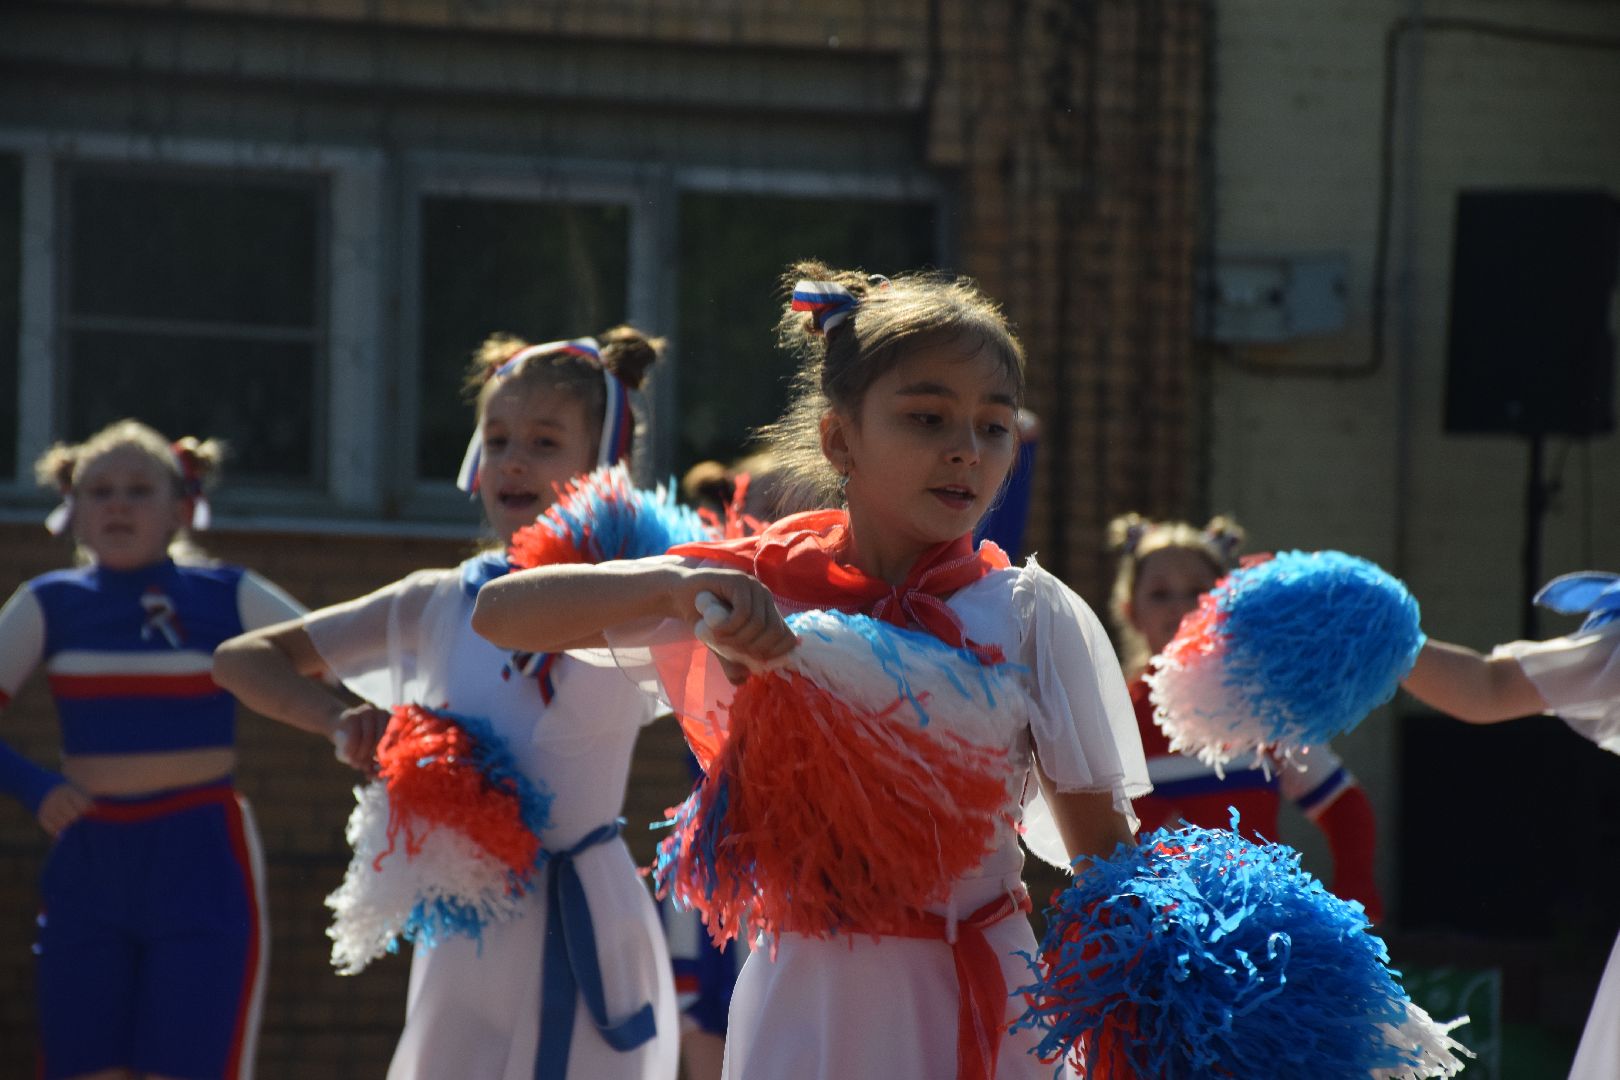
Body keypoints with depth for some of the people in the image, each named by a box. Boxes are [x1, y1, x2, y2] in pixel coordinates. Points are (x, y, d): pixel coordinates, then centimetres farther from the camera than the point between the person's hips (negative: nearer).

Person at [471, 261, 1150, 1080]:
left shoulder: (1029, 614, -1)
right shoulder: (762, 585, -1)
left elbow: (1105, 856, 2)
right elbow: (500, 615, -6)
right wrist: (678, 585, -23)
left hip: (979, 1004, 0)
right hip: (806, 1001, 0)